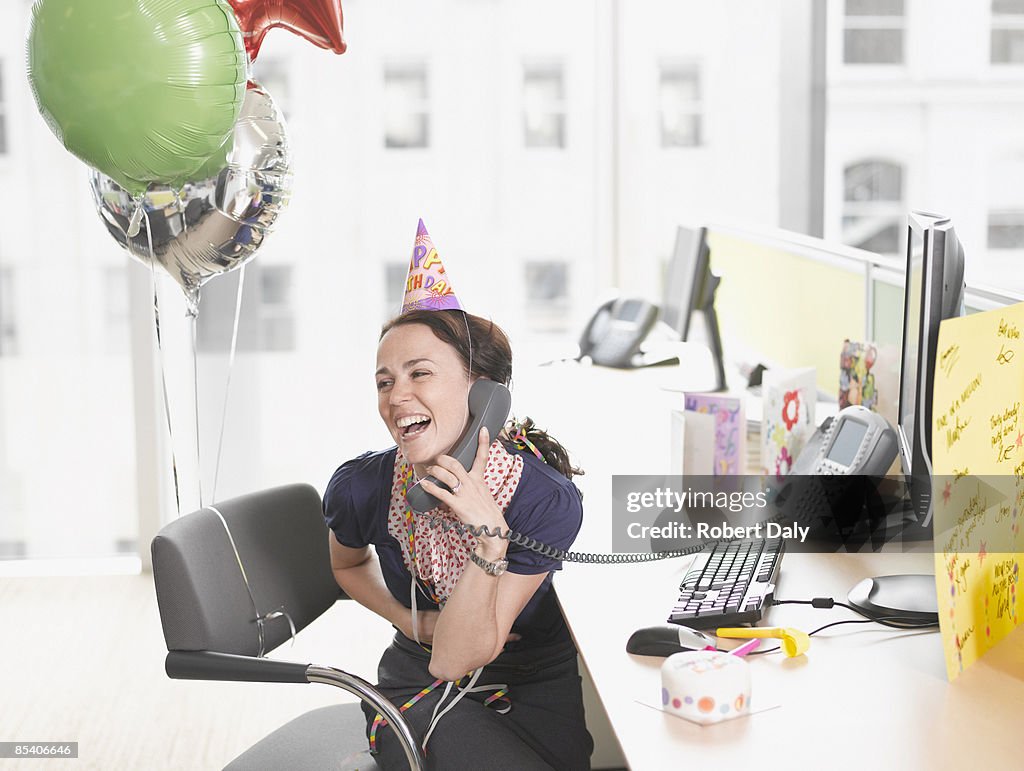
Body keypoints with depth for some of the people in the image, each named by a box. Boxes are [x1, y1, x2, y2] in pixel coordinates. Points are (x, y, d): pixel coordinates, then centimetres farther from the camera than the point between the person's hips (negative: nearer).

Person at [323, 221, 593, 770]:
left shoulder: (547, 501, -20)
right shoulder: (361, 487, -14)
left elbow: (455, 659, -20)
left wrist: (489, 536, -33)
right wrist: (414, 622, -5)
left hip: (538, 688, 0)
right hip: (418, 689, 1)